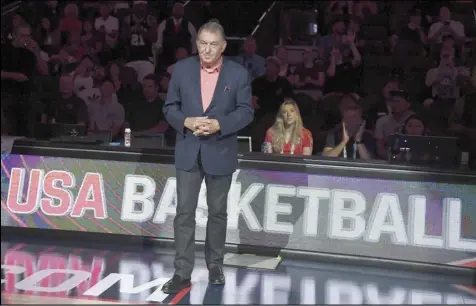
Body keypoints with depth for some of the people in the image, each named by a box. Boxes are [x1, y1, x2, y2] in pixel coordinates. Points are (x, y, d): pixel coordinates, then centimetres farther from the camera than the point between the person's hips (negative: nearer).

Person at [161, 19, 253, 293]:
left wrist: (219, 124, -20)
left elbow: (246, 111, -5)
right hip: (188, 151, 1)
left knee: (218, 212, 12)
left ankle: (215, 265, 29)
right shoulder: (182, 69, 1)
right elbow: (170, 107, 3)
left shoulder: (238, 73, -4)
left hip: (221, 152, -1)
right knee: (184, 212, -1)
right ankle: (183, 273, 5)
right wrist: (186, 122, -17)